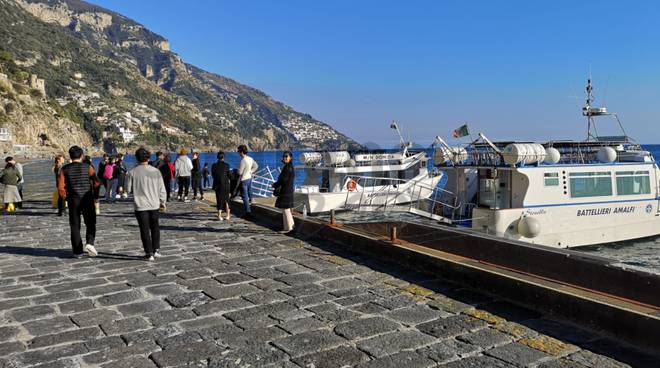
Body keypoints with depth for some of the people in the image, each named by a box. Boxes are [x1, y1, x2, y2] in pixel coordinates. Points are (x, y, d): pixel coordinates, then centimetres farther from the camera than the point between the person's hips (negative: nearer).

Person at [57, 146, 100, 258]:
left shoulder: (65, 169, 0)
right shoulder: (88, 167, -5)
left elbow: (60, 187, -3)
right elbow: (97, 183, -10)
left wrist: (66, 196, 13)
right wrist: (94, 194, 9)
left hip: (73, 200, 2)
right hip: (87, 199, -2)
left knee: (75, 226, 9)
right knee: (90, 224, 10)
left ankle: (77, 251, 10)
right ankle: (89, 243, -13)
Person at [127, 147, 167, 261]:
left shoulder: (132, 172, -8)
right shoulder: (155, 171, -4)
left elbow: (128, 189, -3)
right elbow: (162, 189, -1)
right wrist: (162, 202, 11)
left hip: (140, 205, -2)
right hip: (154, 204, 2)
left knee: (145, 230, 5)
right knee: (155, 227, 19)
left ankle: (149, 253, 7)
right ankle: (156, 250, 17)